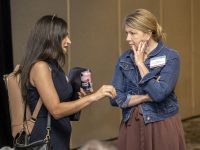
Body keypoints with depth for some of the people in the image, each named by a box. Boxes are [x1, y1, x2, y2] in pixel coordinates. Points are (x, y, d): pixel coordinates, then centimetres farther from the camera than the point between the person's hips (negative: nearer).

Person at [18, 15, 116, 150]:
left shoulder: (53, 66, 11)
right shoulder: (40, 66, -16)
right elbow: (56, 110, -24)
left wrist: (81, 96, 2)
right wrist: (93, 97, -26)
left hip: (59, 137, 9)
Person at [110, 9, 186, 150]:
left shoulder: (170, 57, -10)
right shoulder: (124, 59, 3)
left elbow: (159, 94, -23)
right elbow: (116, 99, -3)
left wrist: (140, 63, -14)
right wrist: (147, 96, -13)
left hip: (163, 127, -4)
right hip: (131, 127, 4)